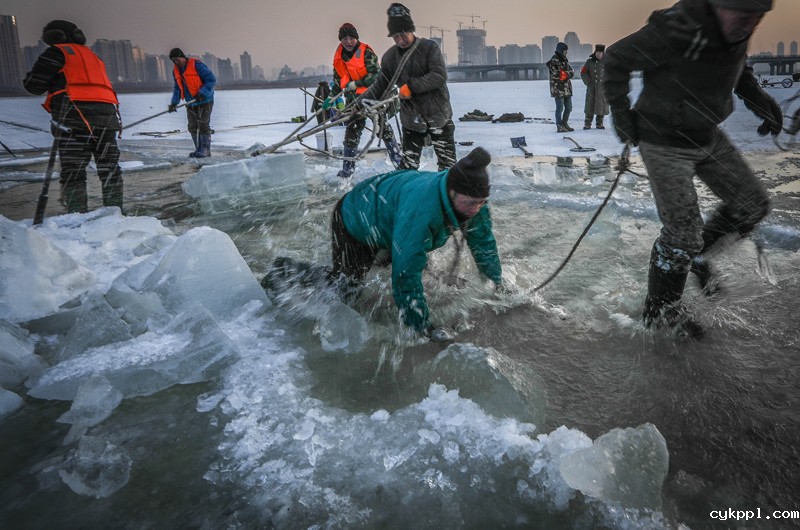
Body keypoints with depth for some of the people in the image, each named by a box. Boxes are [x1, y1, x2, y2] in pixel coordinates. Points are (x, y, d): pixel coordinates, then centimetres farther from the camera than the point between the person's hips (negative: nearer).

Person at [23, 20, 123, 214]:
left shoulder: (57, 52, 8)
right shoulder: (92, 56, 30)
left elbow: (34, 85, 3)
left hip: (76, 117, -6)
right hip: (107, 113, 6)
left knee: (72, 172, -4)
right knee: (110, 167, 10)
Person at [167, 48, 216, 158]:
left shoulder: (196, 65, -16)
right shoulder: (176, 70, 7)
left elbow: (212, 79, -17)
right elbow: (177, 88, 16)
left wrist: (202, 93, -25)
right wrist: (174, 103, 4)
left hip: (204, 101, -7)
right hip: (191, 103, 7)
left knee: (203, 125, -6)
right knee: (193, 127, 6)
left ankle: (206, 149, 1)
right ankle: (198, 149, 15)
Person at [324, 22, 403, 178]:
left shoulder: (366, 52, -10)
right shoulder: (339, 57, 9)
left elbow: (376, 74, -17)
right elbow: (338, 80, 21)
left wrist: (357, 84, -23)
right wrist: (331, 97, 19)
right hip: (353, 99, 5)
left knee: (383, 127, -7)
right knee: (351, 132, 3)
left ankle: (398, 161, 0)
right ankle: (347, 169, 8)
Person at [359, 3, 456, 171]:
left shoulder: (429, 47, -8)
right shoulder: (389, 56, 4)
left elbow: (440, 76, -19)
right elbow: (380, 85, 11)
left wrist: (412, 86, -25)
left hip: (438, 115, -2)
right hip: (411, 119, 3)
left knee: (448, 163, 4)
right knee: (407, 165, 1)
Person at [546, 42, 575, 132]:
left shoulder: (564, 59, 17)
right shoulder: (554, 60, -9)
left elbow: (572, 71, 11)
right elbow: (555, 74, -20)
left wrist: (565, 74, -11)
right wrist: (567, 74, -11)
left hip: (567, 88, 9)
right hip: (558, 88, -9)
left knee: (568, 108, 13)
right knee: (560, 108, -5)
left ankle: (564, 124, 26)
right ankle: (559, 127, 2)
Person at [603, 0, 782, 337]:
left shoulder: (735, 28, -6)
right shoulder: (678, 29, -29)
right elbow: (616, 58, -16)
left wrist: (757, 97, 3)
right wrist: (620, 112, -15)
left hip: (707, 136, 8)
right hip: (665, 142, -8)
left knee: (754, 205, 10)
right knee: (682, 234, -6)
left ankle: (697, 252, 32)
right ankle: (658, 310, 15)